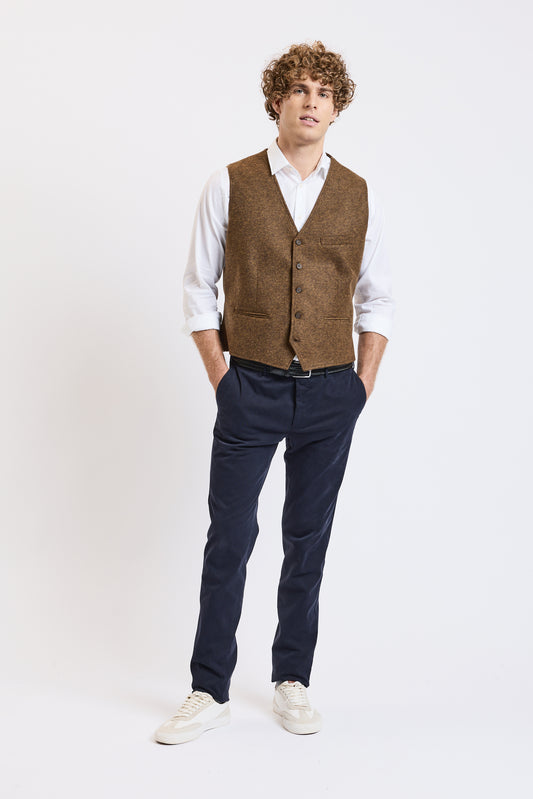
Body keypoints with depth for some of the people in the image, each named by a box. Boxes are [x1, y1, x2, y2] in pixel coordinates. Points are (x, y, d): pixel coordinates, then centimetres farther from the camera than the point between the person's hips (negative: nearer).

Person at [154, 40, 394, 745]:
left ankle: (293, 681, 23)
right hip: (252, 389, -1)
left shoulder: (360, 197, 6)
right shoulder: (230, 186, 2)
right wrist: (221, 376, -2)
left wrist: (362, 383, 4)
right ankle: (210, 692, 11)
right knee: (229, 536, 0)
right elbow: (198, 289, 4)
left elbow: (377, 299, 12)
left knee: (308, 538, 9)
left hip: (332, 395, 2)